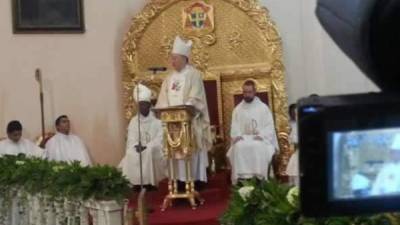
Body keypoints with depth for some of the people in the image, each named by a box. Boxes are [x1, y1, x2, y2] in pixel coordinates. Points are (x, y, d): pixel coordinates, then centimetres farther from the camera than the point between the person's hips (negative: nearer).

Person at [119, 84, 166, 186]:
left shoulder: (157, 120, 2)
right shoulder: (133, 121, 10)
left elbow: (159, 140, -8)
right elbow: (131, 140, 2)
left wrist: (146, 147, -23)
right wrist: (137, 147, -21)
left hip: (154, 150, -2)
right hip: (137, 150, 2)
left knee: (149, 153, -36)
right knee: (131, 155, -30)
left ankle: (150, 182, -27)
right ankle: (136, 182, -24)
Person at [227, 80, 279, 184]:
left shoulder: (263, 108, 10)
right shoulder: (237, 109, 16)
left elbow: (270, 127, 2)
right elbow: (234, 127, 9)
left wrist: (261, 136, -17)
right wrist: (237, 136, -14)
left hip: (260, 139, -1)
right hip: (243, 139, 2)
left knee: (258, 147, -37)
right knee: (238, 147, -34)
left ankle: (258, 177, -36)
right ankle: (241, 178, -36)